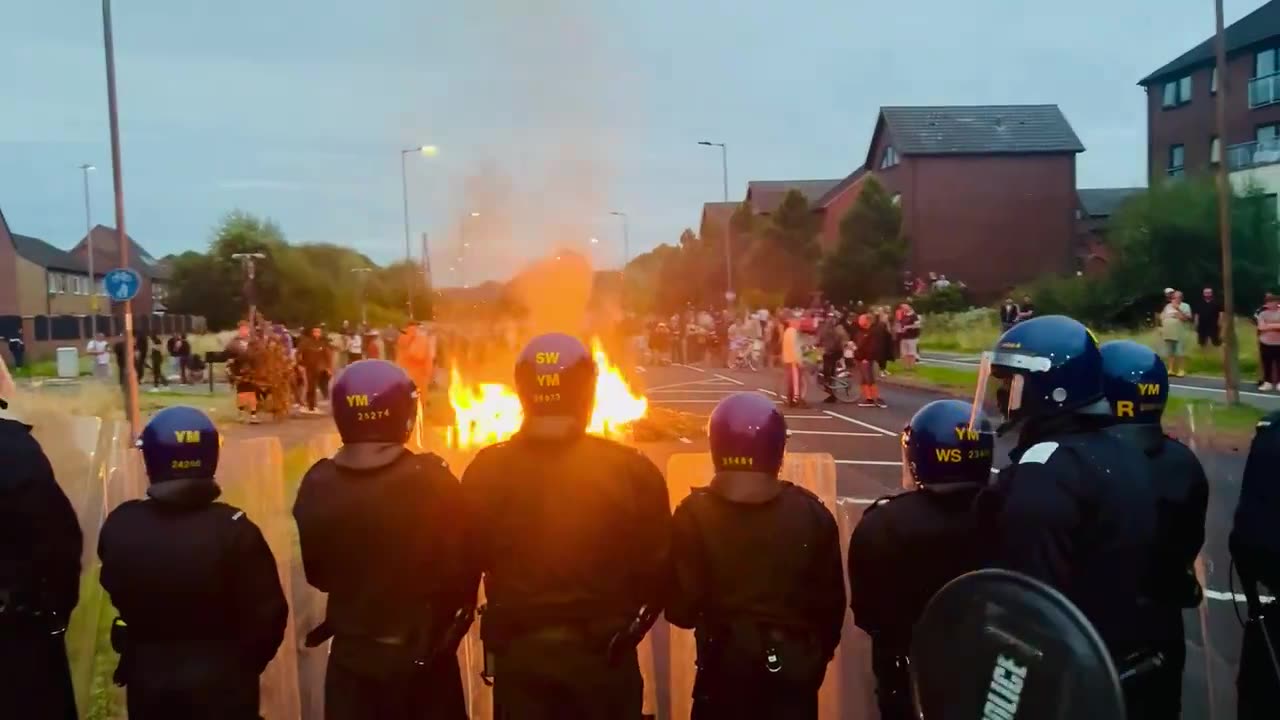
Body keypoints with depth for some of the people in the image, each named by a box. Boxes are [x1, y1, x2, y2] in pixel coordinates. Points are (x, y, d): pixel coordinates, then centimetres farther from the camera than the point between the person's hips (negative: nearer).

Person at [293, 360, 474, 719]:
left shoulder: (317, 486, -11)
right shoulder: (433, 481, -19)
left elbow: (317, 574, 2)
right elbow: (461, 570, -11)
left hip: (352, 654, 2)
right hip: (425, 654, -2)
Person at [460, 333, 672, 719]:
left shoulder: (486, 471, -10)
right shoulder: (631, 470, -14)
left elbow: (469, 564, 0)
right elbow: (657, 569, -8)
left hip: (517, 652, 1)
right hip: (604, 652, -1)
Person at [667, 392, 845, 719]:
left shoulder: (695, 514, -14)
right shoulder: (812, 514, -8)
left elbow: (681, 609, -12)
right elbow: (830, 601, -2)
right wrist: (819, 656, 15)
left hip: (723, 665, -1)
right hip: (792, 665, 1)